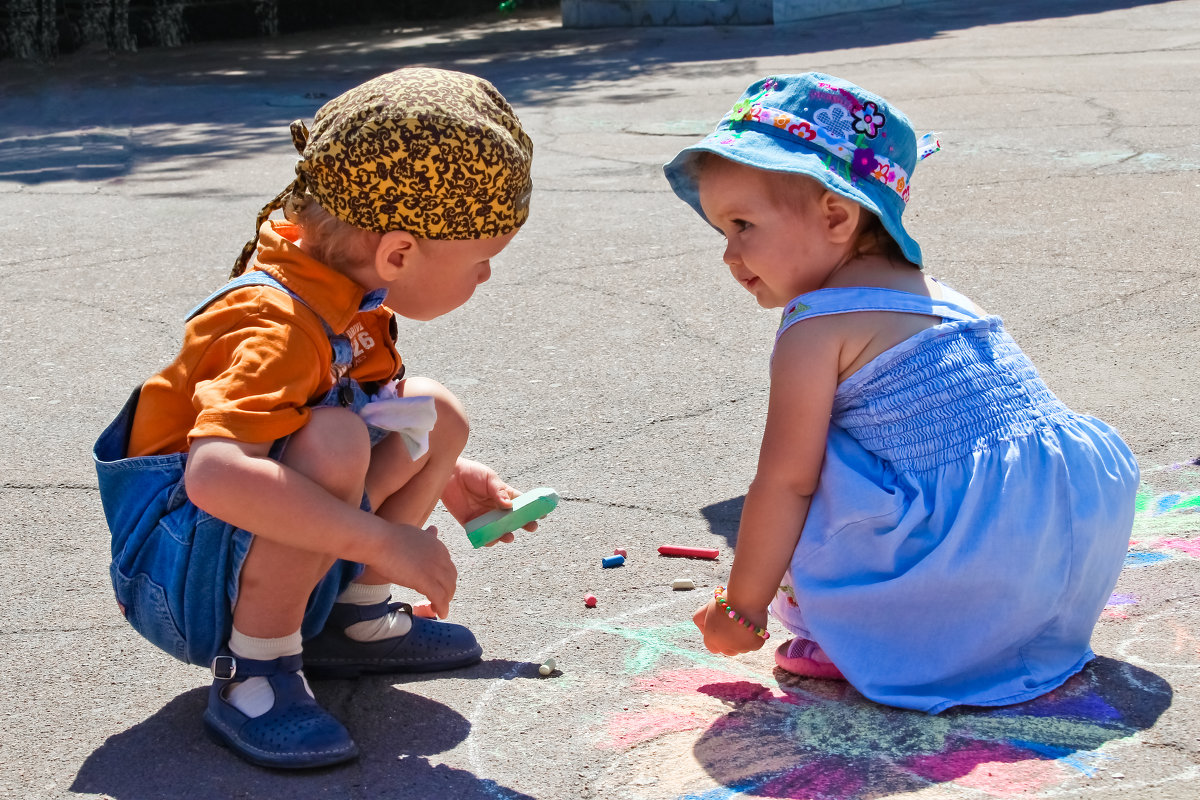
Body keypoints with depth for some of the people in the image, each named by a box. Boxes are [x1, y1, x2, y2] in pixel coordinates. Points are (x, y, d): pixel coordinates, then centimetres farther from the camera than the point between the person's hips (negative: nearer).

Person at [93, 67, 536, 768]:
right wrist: (382, 539, -41)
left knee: (431, 412, 2)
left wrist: (442, 476, 17)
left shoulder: (347, 292, 0)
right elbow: (214, 474, -46)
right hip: (176, 572, -9)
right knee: (332, 443, -35)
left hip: (270, 548, 9)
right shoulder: (278, 328, -30)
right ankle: (252, 673, -19)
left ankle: (352, 619, 11)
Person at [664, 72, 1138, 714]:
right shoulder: (937, 296, 21)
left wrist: (741, 608, 4)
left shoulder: (816, 325, -5)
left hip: (968, 565, -8)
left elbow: (786, 481, -7)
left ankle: (872, 643, 3)